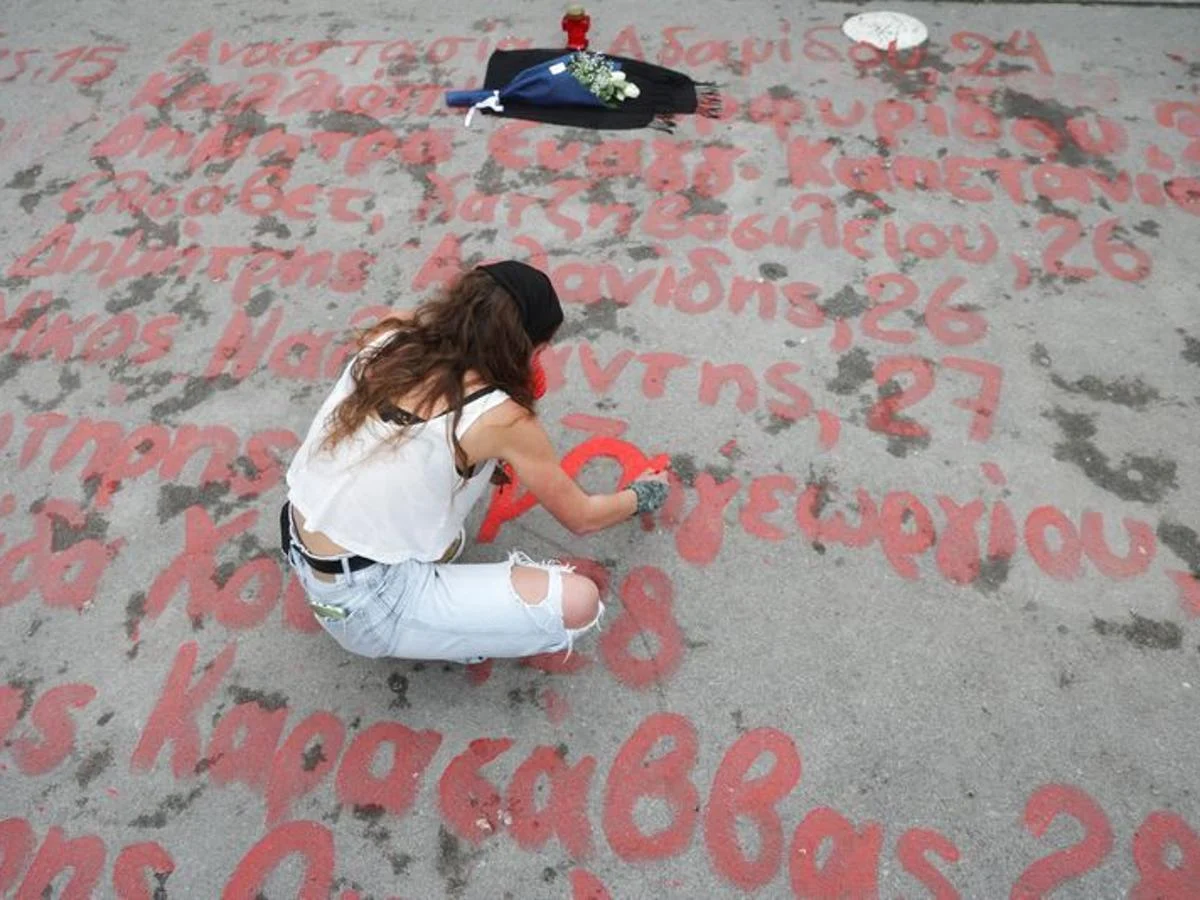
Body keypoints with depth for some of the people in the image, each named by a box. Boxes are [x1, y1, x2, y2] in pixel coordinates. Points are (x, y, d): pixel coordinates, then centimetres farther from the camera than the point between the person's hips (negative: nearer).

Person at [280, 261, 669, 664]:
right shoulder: (501, 417, -17)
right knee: (577, 602, -13)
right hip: (362, 605, -7)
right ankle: (446, 638, 6)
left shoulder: (391, 337, -2)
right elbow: (580, 518, -1)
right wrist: (640, 496, 18)